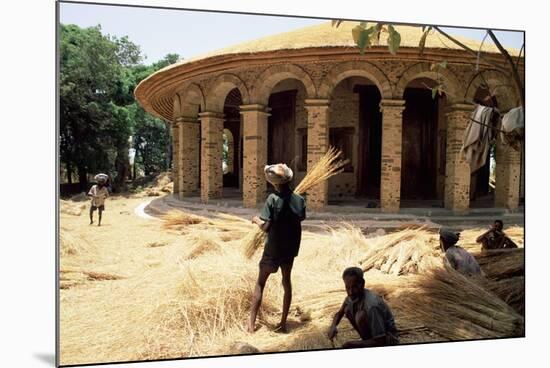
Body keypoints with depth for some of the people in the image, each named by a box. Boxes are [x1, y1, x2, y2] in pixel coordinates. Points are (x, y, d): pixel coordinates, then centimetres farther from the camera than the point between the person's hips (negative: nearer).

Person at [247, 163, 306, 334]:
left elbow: (266, 227, -20)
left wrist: (257, 220, -1)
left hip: (273, 249, -4)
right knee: (286, 282, 17)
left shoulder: (273, 199, -18)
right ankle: (283, 323, 20)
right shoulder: (299, 200, -5)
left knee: (260, 283, 10)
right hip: (291, 248, 4)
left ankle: (252, 323, 13)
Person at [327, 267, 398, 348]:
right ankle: (367, 340, 5)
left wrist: (351, 344, -25)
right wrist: (333, 326, -12)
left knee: (361, 315, -30)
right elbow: (339, 313, 11)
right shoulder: (352, 296, -9)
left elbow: (381, 342, -30)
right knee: (347, 309, -4)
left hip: (387, 339, -8)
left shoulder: (372, 305, -32)